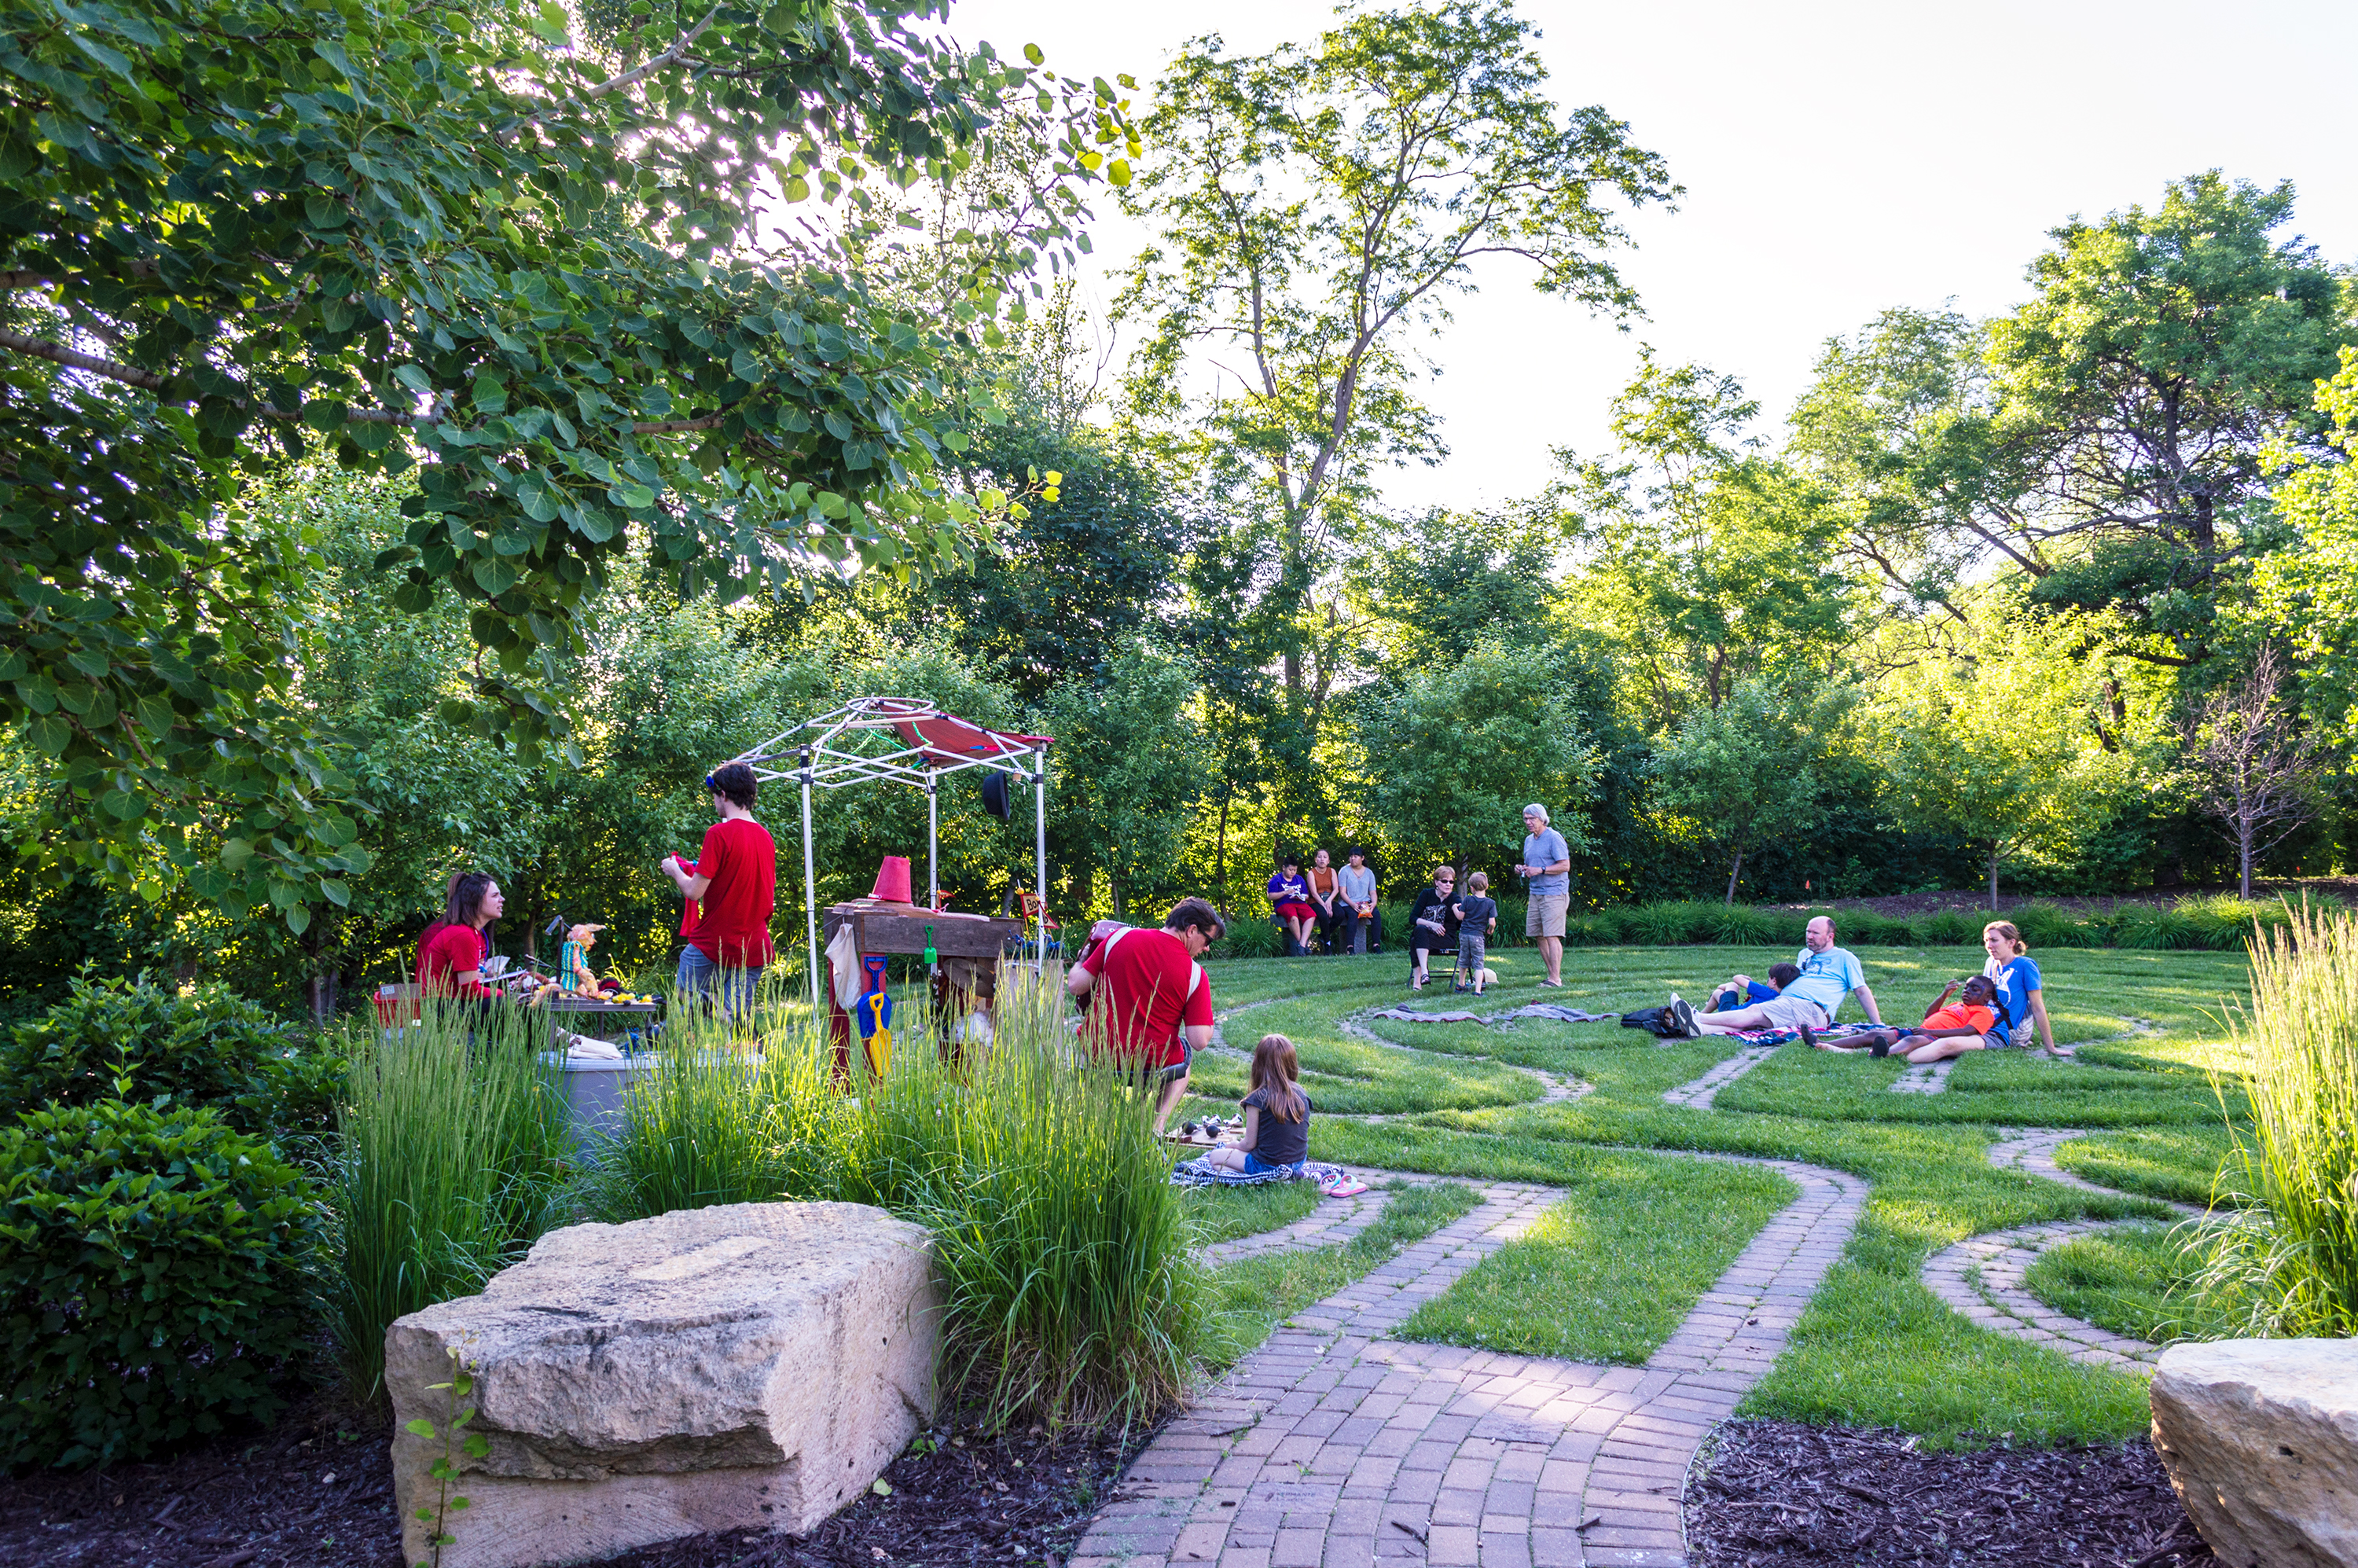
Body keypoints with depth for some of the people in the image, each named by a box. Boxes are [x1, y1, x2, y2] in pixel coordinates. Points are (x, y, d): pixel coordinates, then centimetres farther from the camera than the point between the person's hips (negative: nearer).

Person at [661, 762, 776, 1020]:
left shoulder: (719, 833, -13)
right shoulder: (766, 837, 8)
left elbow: (694, 891, -13)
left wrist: (674, 870, 9)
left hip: (713, 944, -6)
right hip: (753, 948, 6)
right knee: (737, 1021, 6)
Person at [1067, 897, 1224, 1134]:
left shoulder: (1120, 937, -7)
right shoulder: (1195, 973, -11)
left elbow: (1075, 986, -4)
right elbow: (1200, 1041, -14)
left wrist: (1081, 961, 17)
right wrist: (1208, 1023, 8)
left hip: (1097, 1058, 2)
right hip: (1152, 1066, -2)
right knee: (1186, 1053, 33)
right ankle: (1157, 1126, 15)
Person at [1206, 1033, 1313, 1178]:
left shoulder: (1258, 1099, -19)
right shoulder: (1301, 1093, -3)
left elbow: (1249, 1144, -12)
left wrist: (1233, 1144, 11)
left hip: (1268, 1165, -8)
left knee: (1215, 1156, 10)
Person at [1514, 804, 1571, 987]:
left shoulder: (1554, 838, -8)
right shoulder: (1528, 840, 17)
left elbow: (1565, 866, -14)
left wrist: (1540, 870, -19)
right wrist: (1521, 868, 7)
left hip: (1554, 894, -8)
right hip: (1535, 894, 8)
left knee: (1552, 936, -12)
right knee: (1539, 936, 7)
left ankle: (1555, 978, -11)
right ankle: (1553, 974, 14)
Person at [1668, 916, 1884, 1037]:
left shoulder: (1844, 958, 13)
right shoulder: (1804, 954, 33)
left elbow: (1862, 992, 10)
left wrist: (1878, 1024, 4)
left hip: (1811, 1008, -6)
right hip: (1785, 1002, 6)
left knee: (1754, 1013, -27)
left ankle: (1697, 1018, -44)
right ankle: (1695, 1028, -49)